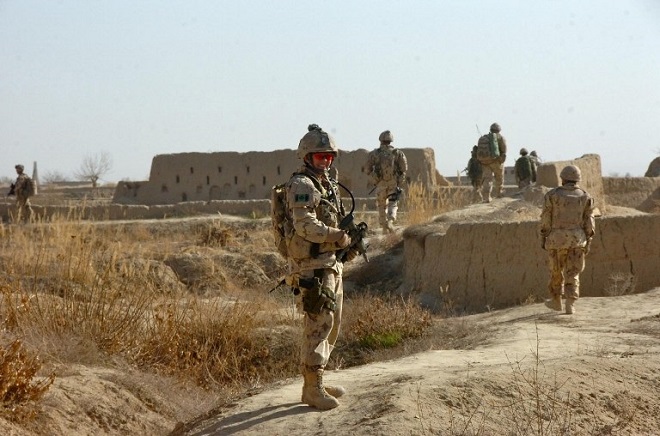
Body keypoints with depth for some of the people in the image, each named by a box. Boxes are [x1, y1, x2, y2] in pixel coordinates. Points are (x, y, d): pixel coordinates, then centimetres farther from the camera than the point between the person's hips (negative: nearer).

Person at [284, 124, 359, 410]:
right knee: (319, 324, -10)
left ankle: (315, 383, 23)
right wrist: (339, 237, -16)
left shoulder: (328, 185, 17)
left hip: (331, 265, 10)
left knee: (331, 324, 14)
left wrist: (348, 243, 6)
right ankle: (313, 389, -6)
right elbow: (306, 226, -24)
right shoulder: (302, 185, -13)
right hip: (312, 267, -10)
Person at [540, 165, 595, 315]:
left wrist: (543, 239, 5)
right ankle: (570, 305, -7)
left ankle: (556, 301, 28)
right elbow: (589, 222, 1)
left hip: (557, 239, -1)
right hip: (577, 240, 1)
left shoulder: (552, 195, -4)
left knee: (556, 270, 17)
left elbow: (546, 220, -3)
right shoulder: (585, 197, 1)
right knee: (572, 274, 4)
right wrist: (587, 243, 7)